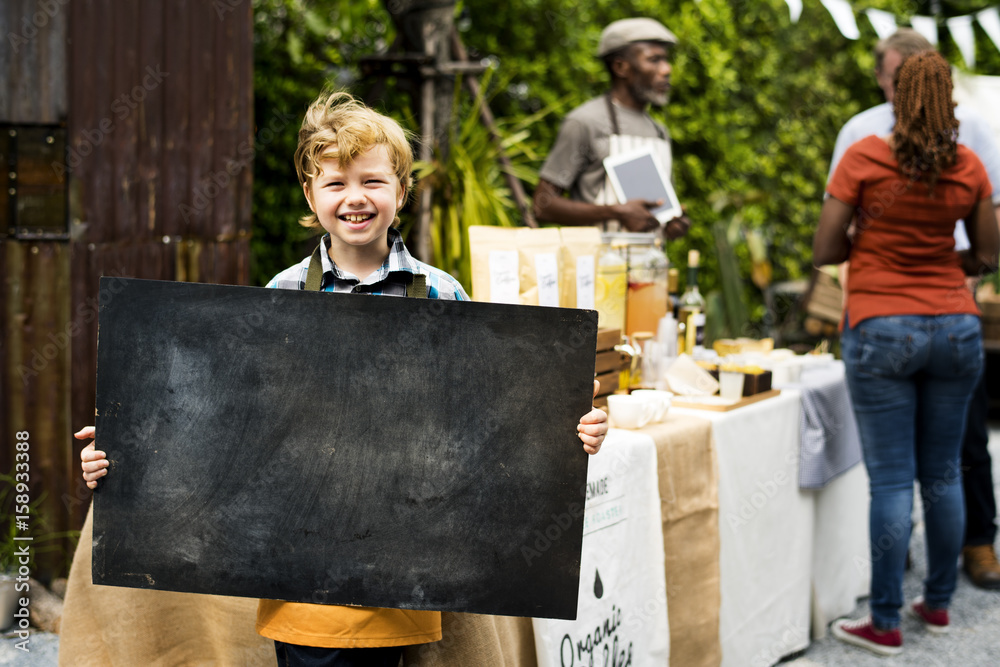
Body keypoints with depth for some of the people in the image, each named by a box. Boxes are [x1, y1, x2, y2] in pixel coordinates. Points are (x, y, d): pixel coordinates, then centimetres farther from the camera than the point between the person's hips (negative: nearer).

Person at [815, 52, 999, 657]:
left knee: (892, 481, -1)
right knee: (944, 474, 13)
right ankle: (939, 604, 25)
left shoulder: (864, 158, -8)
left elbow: (824, 252, -6)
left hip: (882, 332, -3)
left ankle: (885, 624, 6)